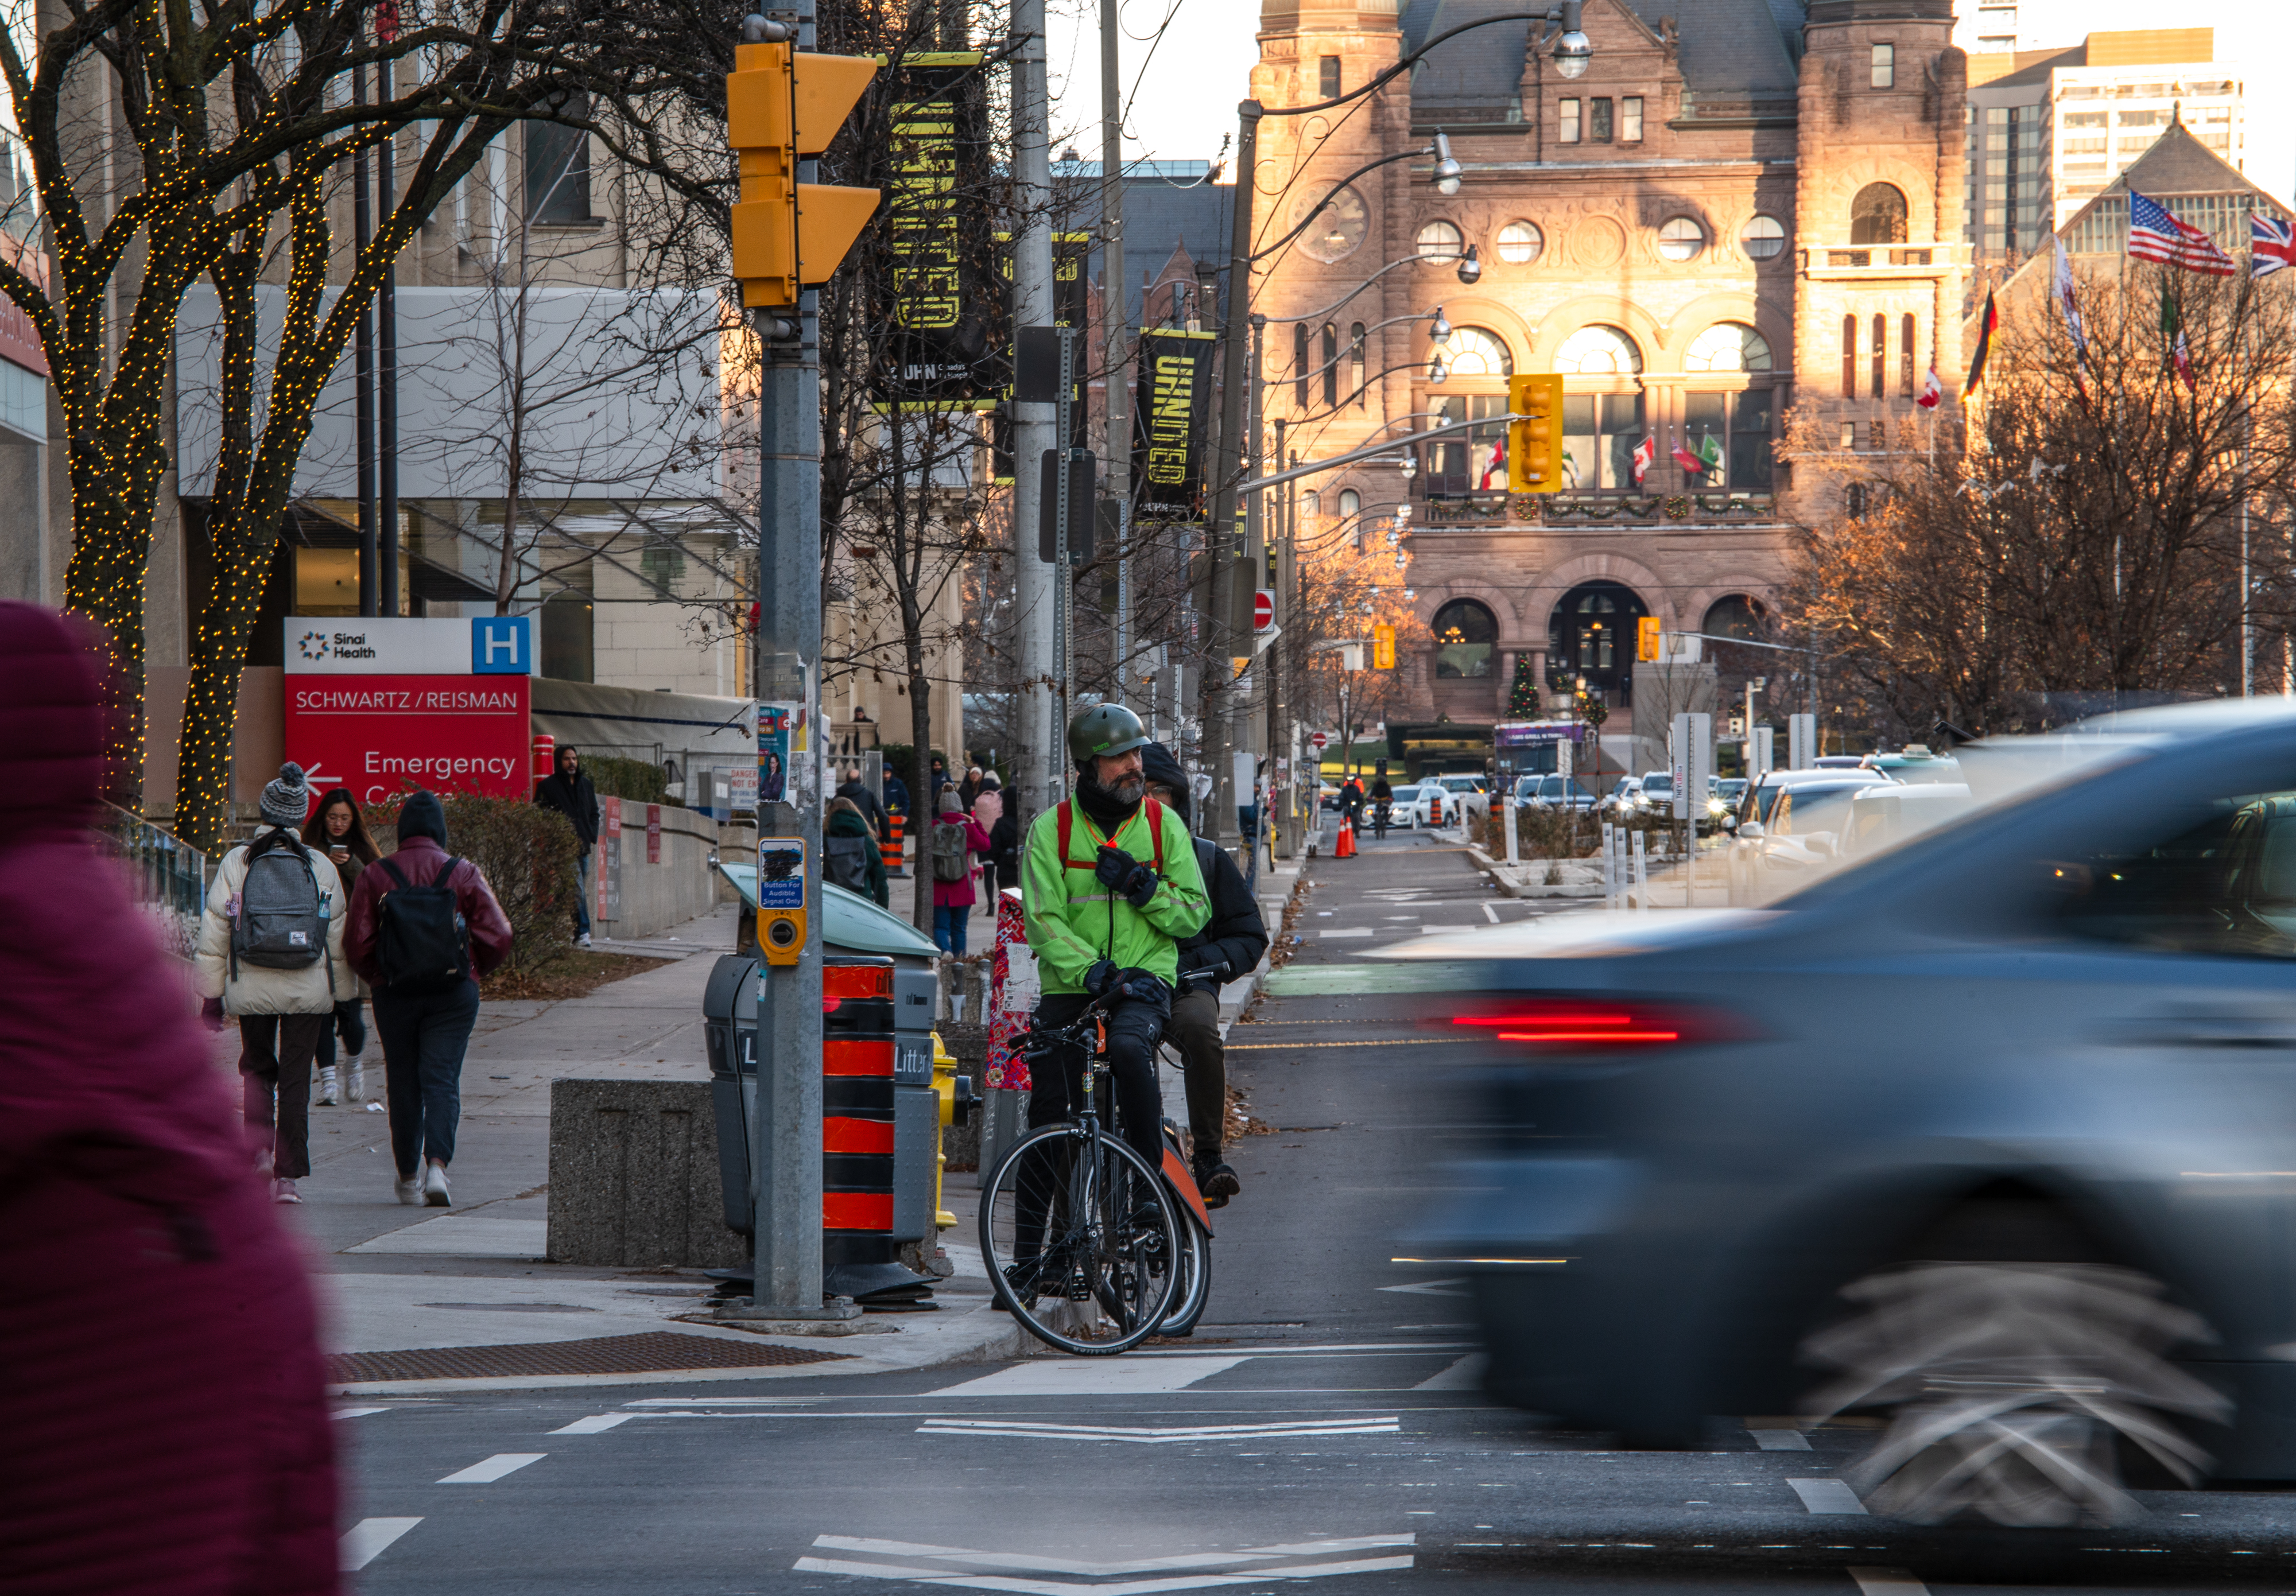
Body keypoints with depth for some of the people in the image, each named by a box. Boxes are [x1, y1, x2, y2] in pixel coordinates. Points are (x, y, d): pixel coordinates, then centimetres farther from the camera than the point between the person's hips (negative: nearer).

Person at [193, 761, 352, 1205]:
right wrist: (341, 997, 14)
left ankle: (260, 1147, 6)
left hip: (251, 988, 0)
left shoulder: (237, 863, -2)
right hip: (309, 992, 0)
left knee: (257, 1066, 21)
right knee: (296, 1079, 5)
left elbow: (215, 933, -1)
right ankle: (287, 1176, 4)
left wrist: (211, 993, 6)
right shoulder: (321, 868, 2)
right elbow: (338, 939, 6)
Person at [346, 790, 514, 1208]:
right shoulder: (464, 874, -2)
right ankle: (437, 1165, -21)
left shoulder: (375, 876, -2)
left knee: (403, 1084, 11)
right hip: (453, 993, -1)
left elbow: (357, 943, -4)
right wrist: (472, 970, 13)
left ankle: (408, 1176, 19)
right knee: (442, 1080, -1)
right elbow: (497, 937, -5)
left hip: (395, 996, 1)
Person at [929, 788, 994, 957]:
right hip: (961, 887, 1)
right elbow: (985, 845, 10)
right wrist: (976, 824, 19)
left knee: (941, 926, 2)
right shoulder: (968, 827, -6)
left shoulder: (934, 826, -6)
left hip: (939, 886, -1)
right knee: (959, 928, 13)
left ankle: (945, 950, -25)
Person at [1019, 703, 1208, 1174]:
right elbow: (1043, 920, -7)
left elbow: (1194, 915, 5)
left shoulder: (1164, 825, 6)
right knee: (1048, 1113, -5)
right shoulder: (1051, 830, 1)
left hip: (1146, 979, -1)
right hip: (1070, 986, 1)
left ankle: (1150, 1170, -22)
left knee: (1129, 1047, -33)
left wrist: (1142, 887, -13)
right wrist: (1092, 971, -21)